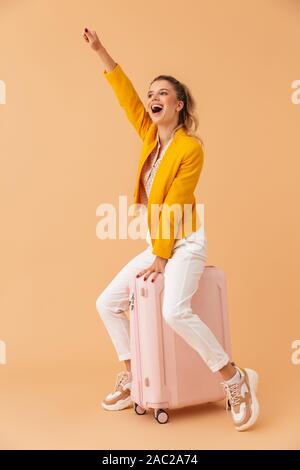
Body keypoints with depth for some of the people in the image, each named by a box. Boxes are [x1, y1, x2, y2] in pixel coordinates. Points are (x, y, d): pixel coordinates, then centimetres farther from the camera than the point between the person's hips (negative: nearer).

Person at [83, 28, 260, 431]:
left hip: (185, 244, -8)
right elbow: (126, 96, 6)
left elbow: (175, 207, -18)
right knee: (107, 303, 7)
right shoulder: (151, 136, 7)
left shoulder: (190, 147, -14)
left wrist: (161, 257, -18)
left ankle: (237, 381, -13)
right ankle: (132, 378, 19)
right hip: (156, 245, 8)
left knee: (175, 311, -31)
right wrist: (100, 51, 3)